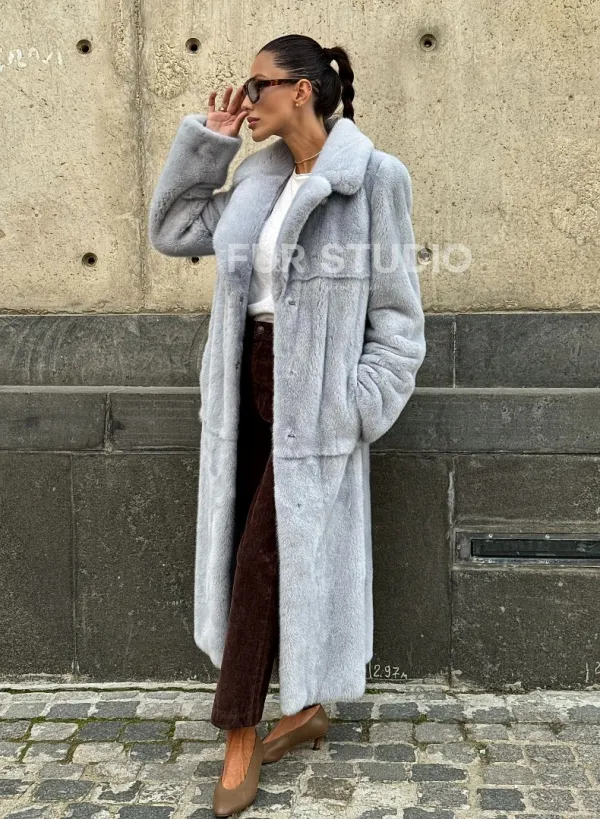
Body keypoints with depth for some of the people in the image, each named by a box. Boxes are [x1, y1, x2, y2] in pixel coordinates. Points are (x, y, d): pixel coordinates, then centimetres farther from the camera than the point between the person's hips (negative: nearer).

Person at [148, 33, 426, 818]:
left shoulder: (374, 178, -10)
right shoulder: (258, 180, 9)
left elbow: (397, 309, -8)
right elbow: (172, 229, 15)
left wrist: (360, 404, -15)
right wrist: (205, 139, 9)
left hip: (313, 389, -7)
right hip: (252, 376, 7)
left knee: (265, 556, -4)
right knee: (269, 556, 12)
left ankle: (240, 738, 11)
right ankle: (306, 707, 30)